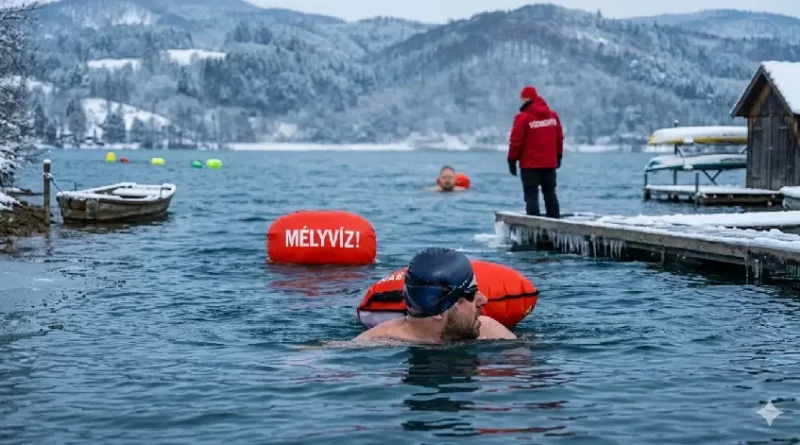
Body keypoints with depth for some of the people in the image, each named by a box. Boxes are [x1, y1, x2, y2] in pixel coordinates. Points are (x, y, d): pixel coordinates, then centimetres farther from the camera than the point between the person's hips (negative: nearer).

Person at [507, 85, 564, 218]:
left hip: (530, 164, -5)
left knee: (531, 195, -2)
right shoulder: (553, 115, 5)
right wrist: (558, 156, 21)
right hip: (550, 163, 5)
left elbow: (515, 141, -11)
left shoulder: (522, 118, -11)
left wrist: (512, 160, -2)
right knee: (550, 193, 15)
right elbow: (559, 138, 11)